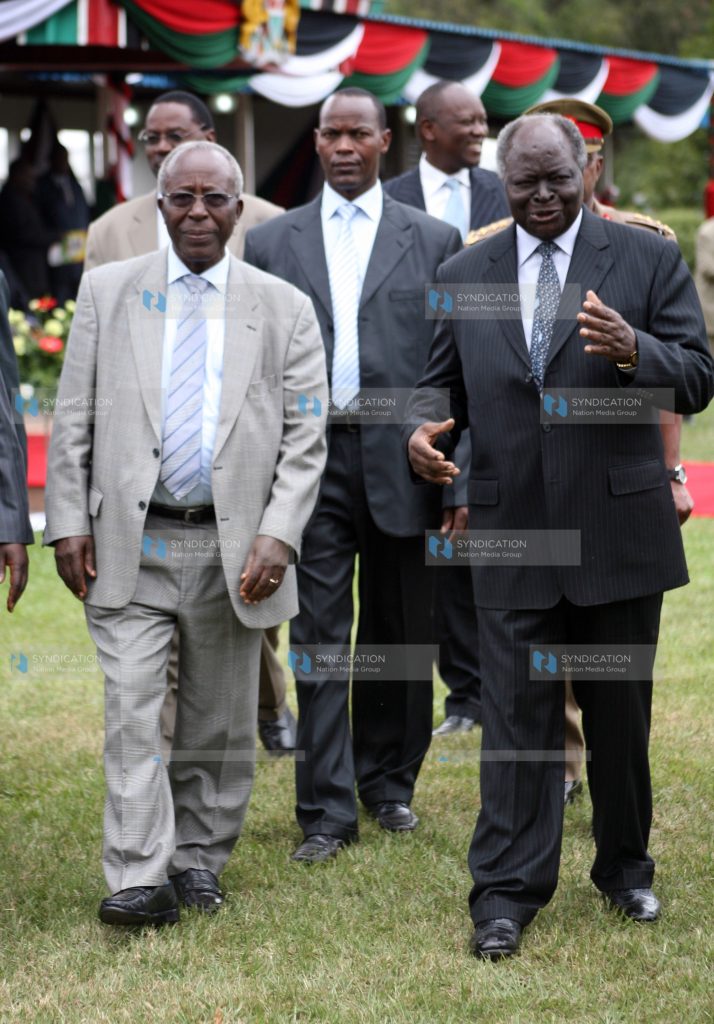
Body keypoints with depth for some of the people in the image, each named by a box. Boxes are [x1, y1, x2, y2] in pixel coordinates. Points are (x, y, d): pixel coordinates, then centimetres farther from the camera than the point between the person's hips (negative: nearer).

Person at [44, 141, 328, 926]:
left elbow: (306, 440, 1)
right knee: (131, 710, -7)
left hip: (234, 549, 1)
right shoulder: (107, 291, 6)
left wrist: (278, 536, -11)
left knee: (219, 721, 10)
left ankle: (199, 858, 24)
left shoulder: (285, 309, 4)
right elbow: (73, 419, 6)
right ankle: (140, 879, -6)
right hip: (130, 544, 0)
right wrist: (69, 522, -2)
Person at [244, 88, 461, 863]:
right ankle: (326, 808, 3)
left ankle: (388, 781, 26)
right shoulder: (270, 242, 9)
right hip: (310, 458, 0)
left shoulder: (433, 241, 6)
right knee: (318, 640, -2)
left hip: (400, 461, 0)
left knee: (398, 632, 10)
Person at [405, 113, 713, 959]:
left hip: (619, 529, -1)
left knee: (620, 712, 12)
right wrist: (421, 427, -12)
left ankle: (624, 867, 30)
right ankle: (507, 890, 7)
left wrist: (632, 351, -24)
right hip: (512, 532, 1)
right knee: (516, 714, 1)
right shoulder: (463, 275, 8)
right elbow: (441, 383, 11)